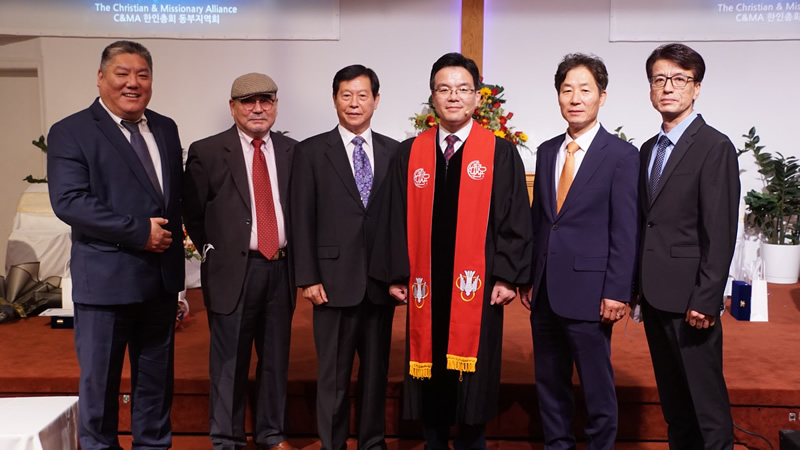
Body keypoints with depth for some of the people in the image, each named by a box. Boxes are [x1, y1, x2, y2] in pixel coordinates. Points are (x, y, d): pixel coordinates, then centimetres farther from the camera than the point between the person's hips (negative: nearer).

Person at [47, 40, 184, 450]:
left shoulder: (166, 129, 10)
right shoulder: (70, 132, -7)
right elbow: (69, 202, -18)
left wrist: (170, 237, 3)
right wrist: (139, 231, -20)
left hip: (162, 276, 5)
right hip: (106, 278, -5)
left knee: (156, 374, 17)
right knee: (99, 378, 9)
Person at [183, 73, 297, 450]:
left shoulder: (291, 150, 6)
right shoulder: (207, 152, -2)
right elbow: (192, 212, 4)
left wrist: (294, 254, 6)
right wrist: (212, 251, 1)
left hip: (280, 268, 3)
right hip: (233, 270, -3)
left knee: (276, 358, 13)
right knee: (229, 362, 6)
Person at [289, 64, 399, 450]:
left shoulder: (393, 151, 8)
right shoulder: (311, 151, 2)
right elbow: (302, 220, -2)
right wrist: (307, 278, -7)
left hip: (381, 280, 3)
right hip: (335, 280, -2)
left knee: (376, 369, 13)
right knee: (333, 374, 6)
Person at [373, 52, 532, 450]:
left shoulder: (500, 153, 0)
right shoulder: (409, 153, 7)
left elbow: (515, 220, -2)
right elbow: (397, 220, 7)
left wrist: (507, 276, -8)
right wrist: (396, 275, 2)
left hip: (477, 286, -2)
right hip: (426, 287, 2)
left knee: (472, 378, 7)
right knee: (430, 375, 11)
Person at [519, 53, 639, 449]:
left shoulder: (621, 155, -5)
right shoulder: (546, 152, 11)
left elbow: (626, 231, -9)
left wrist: (617, 292, -13)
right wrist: (528, 278, 11)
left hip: (588, 291, -5)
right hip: (545, 290, 6)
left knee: (598, 386, 6)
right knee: (549, 383, 15)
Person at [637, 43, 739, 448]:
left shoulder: (715, 147, -8)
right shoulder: (648, 149, 13)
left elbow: (721, 232, -13)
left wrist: (706, 299, -17)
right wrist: (636, 285, 9)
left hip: (689, 297, -7)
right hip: (655, 294, 7)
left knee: (706, 398, 1)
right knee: (671, 396, 17)